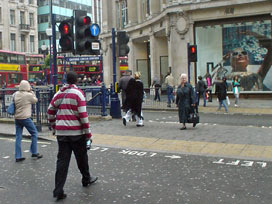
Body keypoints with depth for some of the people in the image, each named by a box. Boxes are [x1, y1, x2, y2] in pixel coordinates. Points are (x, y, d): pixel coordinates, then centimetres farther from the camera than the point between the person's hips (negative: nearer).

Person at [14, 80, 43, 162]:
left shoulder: (16, 94, 3)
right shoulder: (29, 95, -12)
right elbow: (35, 100, 2)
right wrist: (31, 92, 9)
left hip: (17, 118, 6)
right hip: (25, 118, -6)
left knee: (18, 137, 10)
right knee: (34, 133, 10)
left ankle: (18, 156, 12)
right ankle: (34, 152, 14)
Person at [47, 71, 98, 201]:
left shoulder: (59, 94, 8)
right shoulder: (78, 93, -8)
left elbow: (50, 111, 14)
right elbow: (83, 115, -13)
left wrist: (54, 127, 27)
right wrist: (88, 133, -7)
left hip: (61, 132, 4)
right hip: (76, 132, -4)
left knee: (62, 160, 5)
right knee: (81, 157, 15)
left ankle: (58, 190, 2)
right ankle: (86, 179, 35)